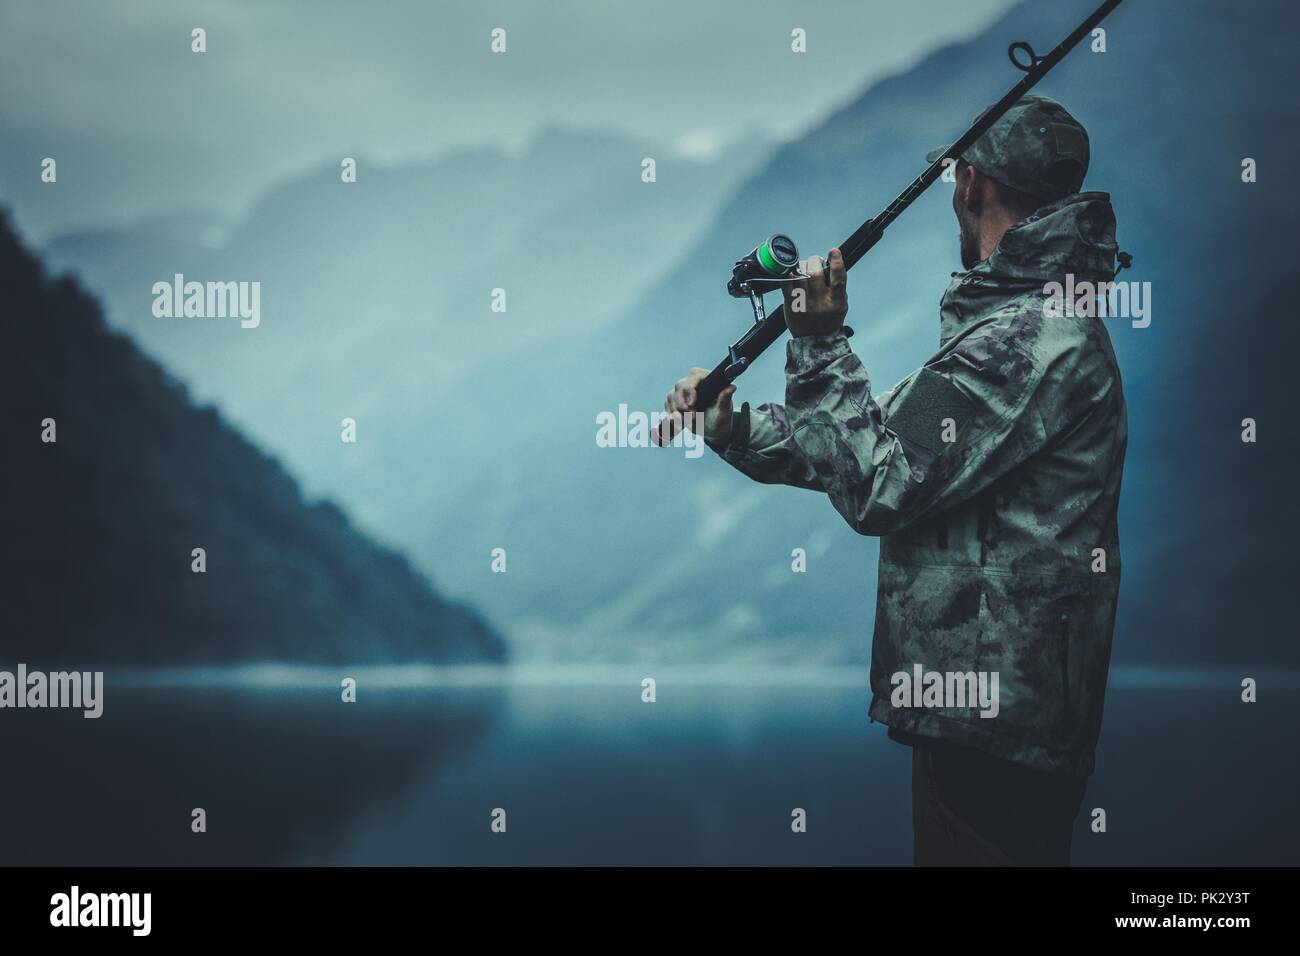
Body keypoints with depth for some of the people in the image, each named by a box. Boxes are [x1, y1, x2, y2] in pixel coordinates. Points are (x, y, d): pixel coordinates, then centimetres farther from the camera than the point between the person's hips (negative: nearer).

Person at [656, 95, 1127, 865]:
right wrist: (732, 429, 9)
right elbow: (893, 449, 16)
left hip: (995, 708, -10)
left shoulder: (1032, 337, -18)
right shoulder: (1035, 319, 16)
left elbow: (878, 487, -18)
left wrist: (821, 346, -9)